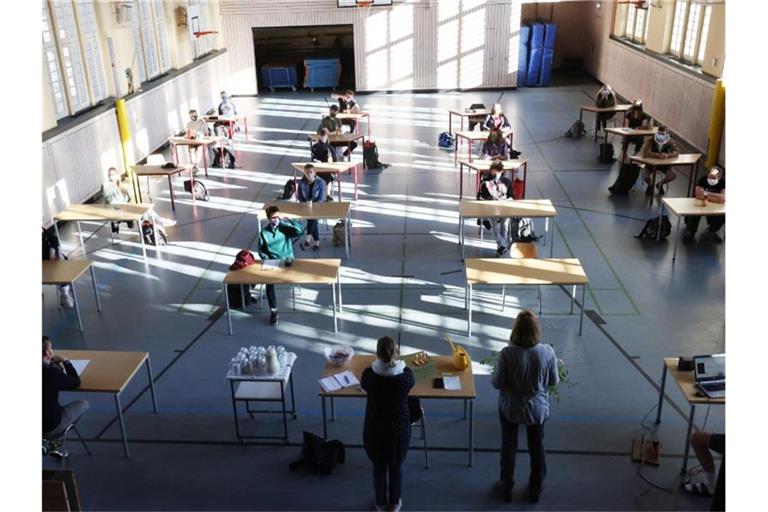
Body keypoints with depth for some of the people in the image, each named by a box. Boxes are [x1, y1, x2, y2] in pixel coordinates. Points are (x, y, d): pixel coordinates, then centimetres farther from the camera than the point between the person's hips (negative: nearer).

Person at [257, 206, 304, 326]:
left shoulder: (286, 228, 1)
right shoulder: (264, 233, 5)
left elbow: (300, 231, -17)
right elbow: (261, 251, 10)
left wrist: (288, 220, -16)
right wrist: (268, 260, -6)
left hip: (287, 260, 0)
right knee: (269, 282, -25)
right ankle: (273, 311, -19)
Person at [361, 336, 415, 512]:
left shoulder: (368, 373, -22)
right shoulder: (405, 373, -22)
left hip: (375, 428, 0)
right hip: (399, 428, 0)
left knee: (379, 466, 22)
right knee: (396, 466, 22)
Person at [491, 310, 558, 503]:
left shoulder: (507, 353, -26)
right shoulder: (547, 352, -20)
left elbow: (497, 383, -16)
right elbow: (554, 381, -6)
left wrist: (495, 372, 4)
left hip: (511, 409, -1)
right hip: (538, 409, 1)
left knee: (508, 446, 19)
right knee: (537, 447, 22)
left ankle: (507, 488, 36)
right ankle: (535, 491, 38)